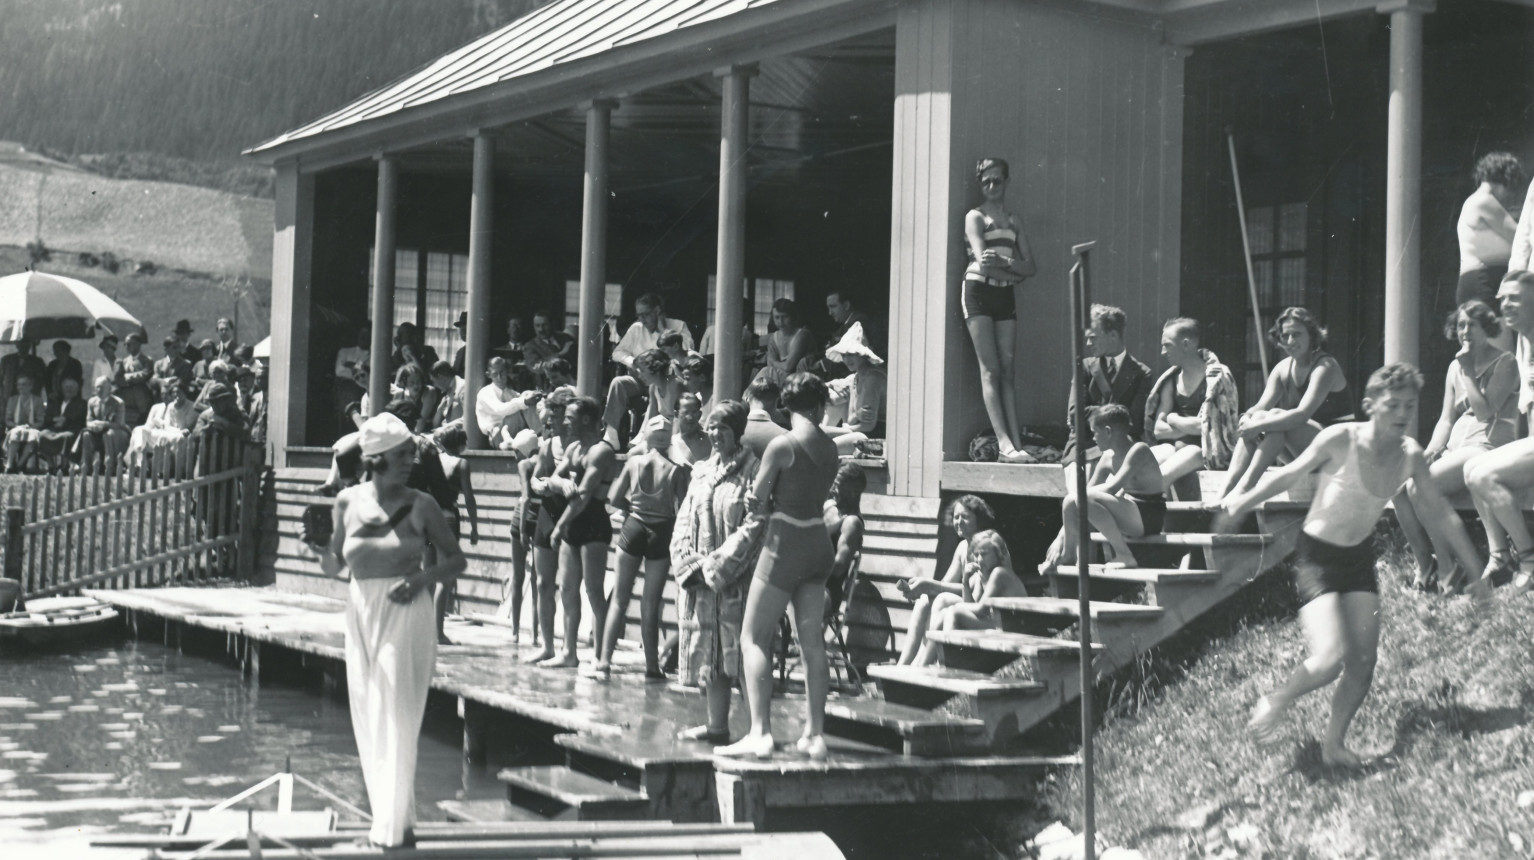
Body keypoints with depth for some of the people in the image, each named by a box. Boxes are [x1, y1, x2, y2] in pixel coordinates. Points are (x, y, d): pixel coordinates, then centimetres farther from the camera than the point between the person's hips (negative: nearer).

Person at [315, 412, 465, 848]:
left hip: (405, 614, -4)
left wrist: (422, 578, -15)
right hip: (361, 614, 4)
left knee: (396, 718, -6)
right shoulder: (349, 502, 3)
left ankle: (395, 824, 0)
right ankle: (384, 817, 19)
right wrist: (322, 547, -12)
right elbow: (335, 566, 10)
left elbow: (457, 560, 2)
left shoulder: (420, 505, -4)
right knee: (367, 718, 8)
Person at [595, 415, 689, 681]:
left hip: (633, 529, 1)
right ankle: (652, 667, 9)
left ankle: (604, 661, 4)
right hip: (661, 533, -1)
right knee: (650, 604, 5)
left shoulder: (634, 462, -1)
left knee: (620, 598, 9)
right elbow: (682, 509, -11)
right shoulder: (676, 469, -7)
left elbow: (614, 498, 1)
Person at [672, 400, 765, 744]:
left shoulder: (753, 472, -6)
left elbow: (753, 527, -13)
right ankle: (716, 725, 17)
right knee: (707, 653, 9)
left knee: (739, 652, -10)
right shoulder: (701, 472, 16)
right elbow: (684, 522, 14)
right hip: (698, 580, 7)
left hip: (736, 582, -7)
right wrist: (688, 564, -2)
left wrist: (719, 566, -16)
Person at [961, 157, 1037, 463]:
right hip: (978, 291, -5)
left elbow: (1031, 266, 9)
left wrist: (1003, 262, -9)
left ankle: (1017, 443, -8)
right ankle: (1004, 441, -18)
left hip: (1005, 295, 5)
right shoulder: (975, 216, 2)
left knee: (1007, 370, -1)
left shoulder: (1014, 220, 17)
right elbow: (982, 259, -12)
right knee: (990, 369, -10)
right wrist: (1015, 273, -4)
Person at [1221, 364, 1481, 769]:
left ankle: (1334, 744, 19)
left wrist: (1476, 569, 8)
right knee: (1332, 658, -20)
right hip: (1317, 555, -5)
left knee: (1364, 662, -1)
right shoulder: (1340, 440, -22)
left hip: (1360, 557, 5)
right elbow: (1289, 475, -9)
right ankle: (1275, 702, 9)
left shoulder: (1411, 455, -7)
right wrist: (1244, 500, -23)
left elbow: (1441, 514, 5)